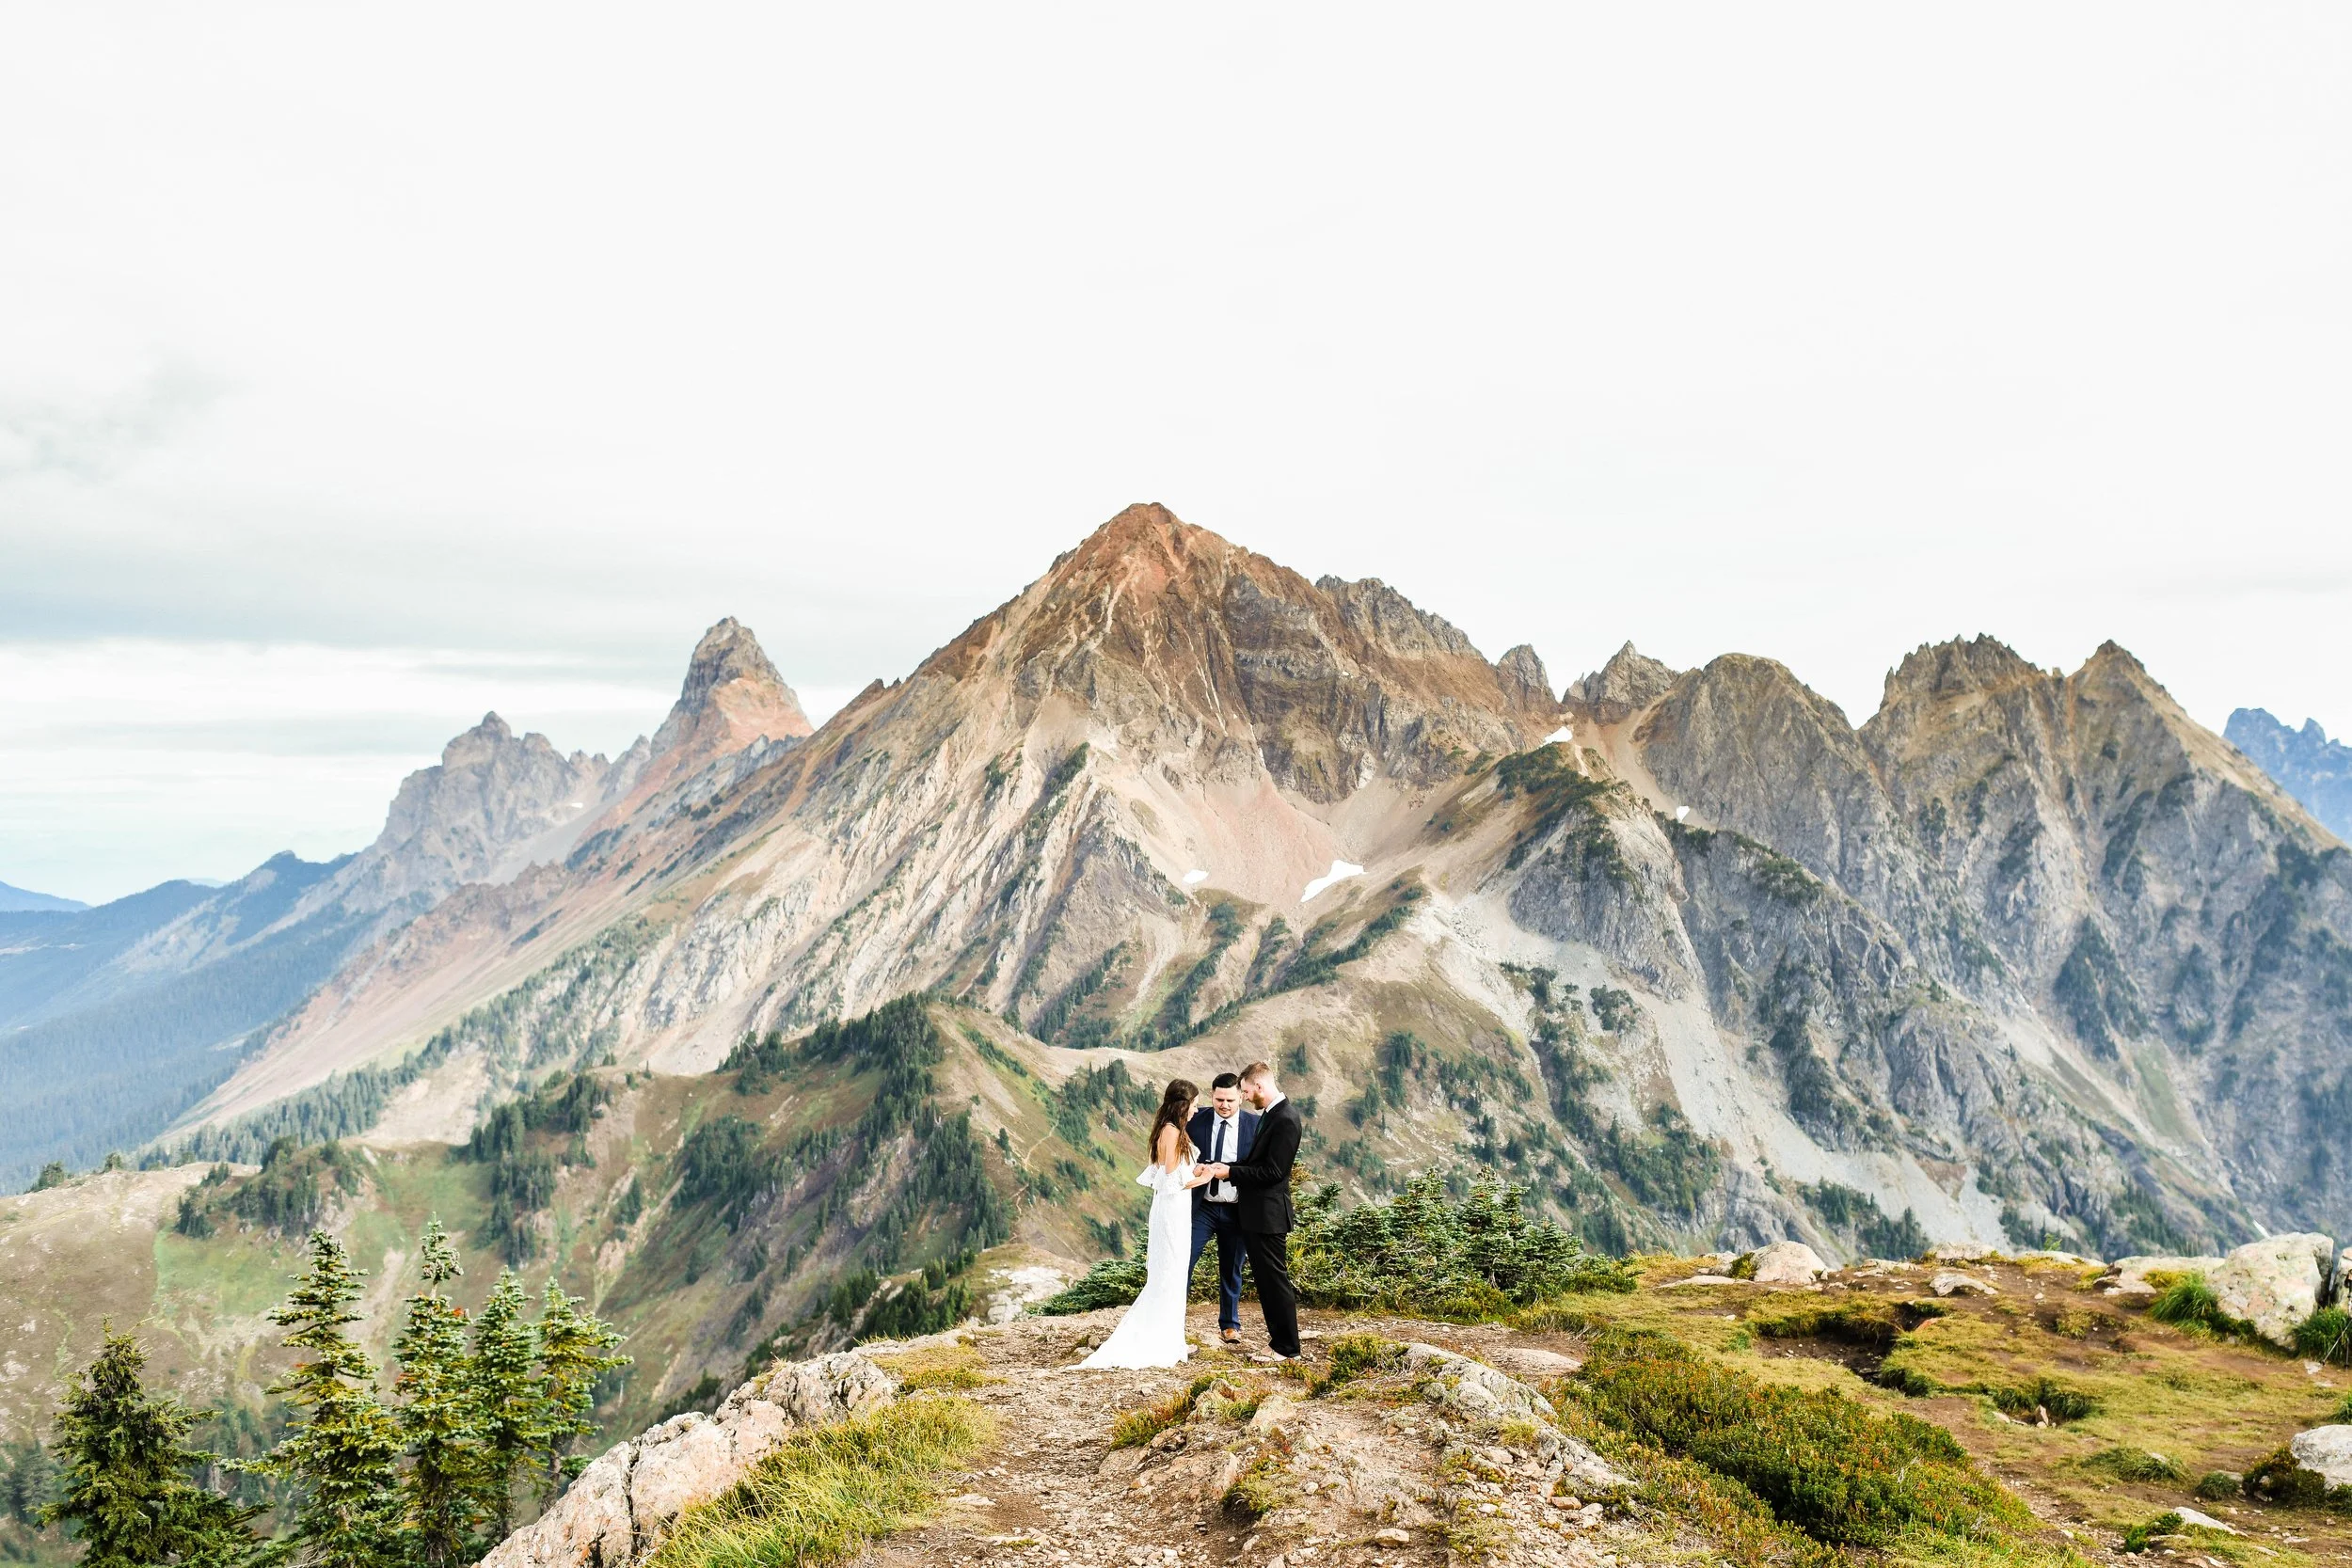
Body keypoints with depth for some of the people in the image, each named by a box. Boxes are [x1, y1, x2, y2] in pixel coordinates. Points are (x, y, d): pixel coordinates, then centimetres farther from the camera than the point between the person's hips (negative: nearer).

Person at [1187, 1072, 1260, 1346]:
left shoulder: (1255, 1124, -4)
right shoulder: (1196, 1119, -3)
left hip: (1236, 1210, 0)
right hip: (1202, 1207, 0)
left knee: (1231, 1271, 13)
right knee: (1182, 1264, -7)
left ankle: (1229, 1326, 28)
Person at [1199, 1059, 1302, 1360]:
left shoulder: (1285, 1120, -20)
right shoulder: (1269, 1115, 11)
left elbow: (1273, 1171, -22)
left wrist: (1230, 1172, -15)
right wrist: (1225, 1166, 3)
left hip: (1268, 1213, -10)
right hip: (1254, 1212, 10)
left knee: (1275, 1279, -2)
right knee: (1264, 1277, 17)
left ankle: (1286, 1348, 7)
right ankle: (1277, 1333, 29)